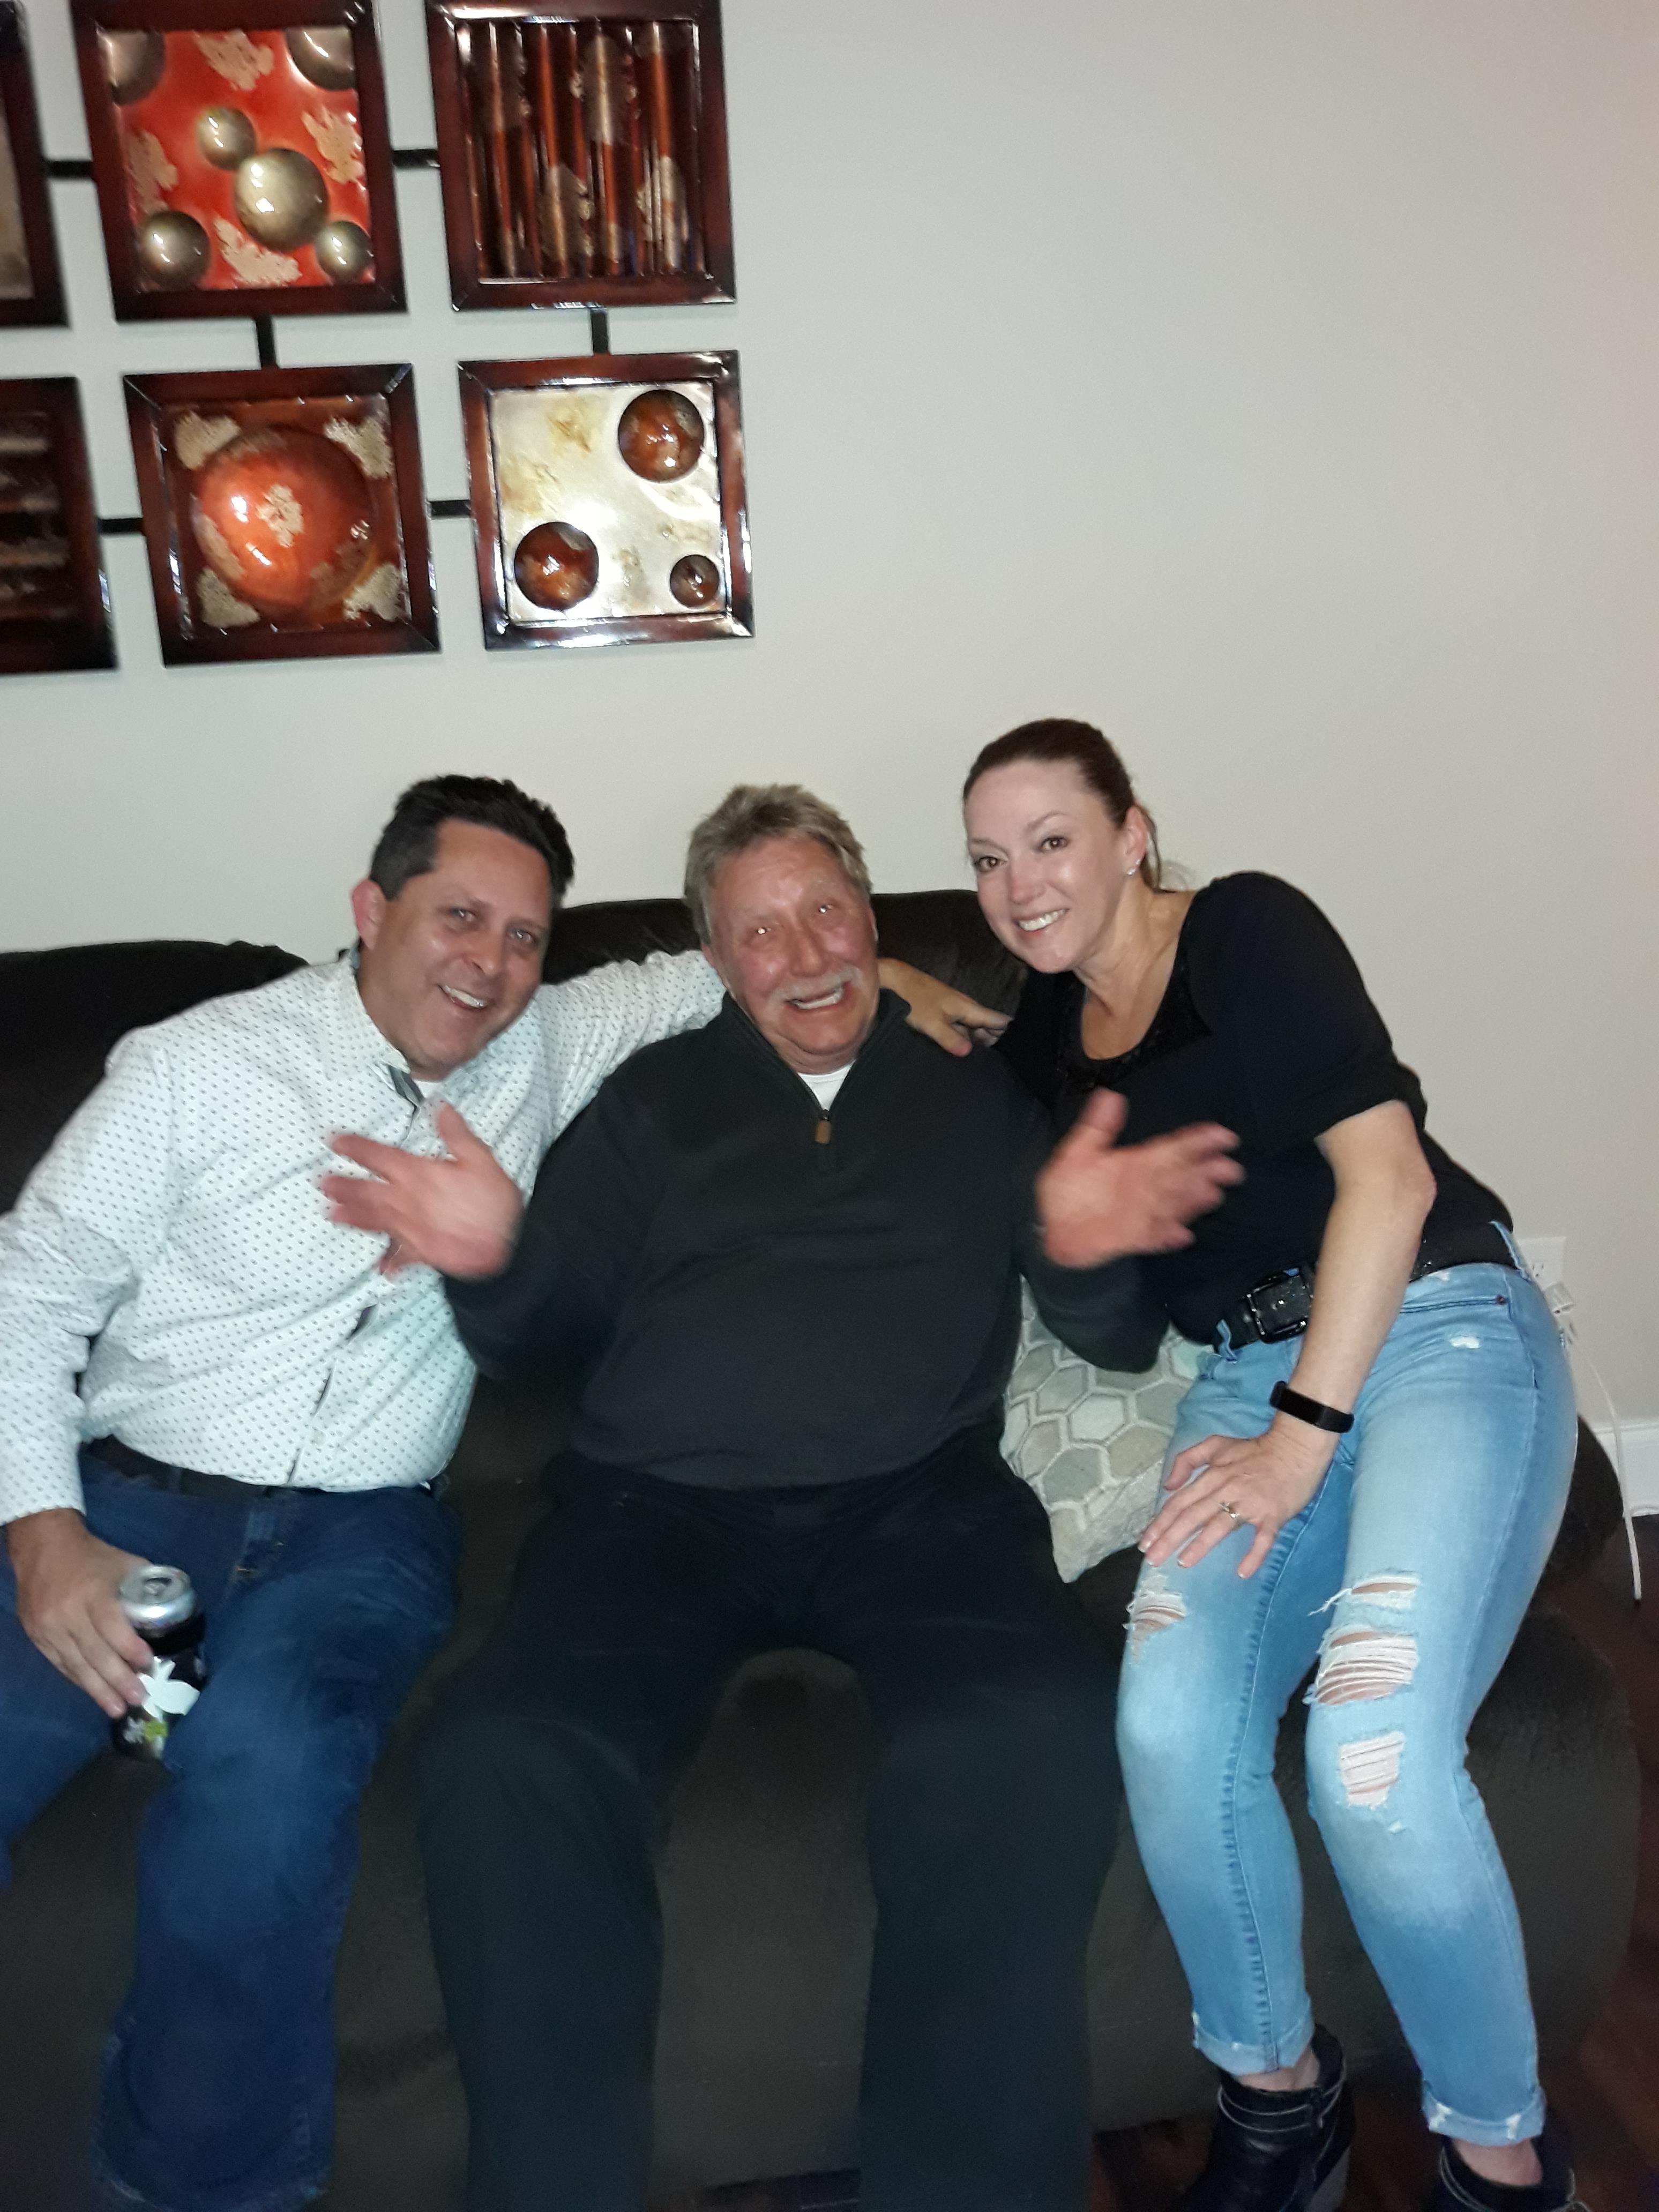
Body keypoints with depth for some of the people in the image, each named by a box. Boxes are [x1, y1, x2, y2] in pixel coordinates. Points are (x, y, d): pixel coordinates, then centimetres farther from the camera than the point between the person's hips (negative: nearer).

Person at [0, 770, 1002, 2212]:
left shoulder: (540, 1051, 8)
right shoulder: (198, 1066, 1)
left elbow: (729, 967, 20)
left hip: (359, 1531, 0)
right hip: (123, 1497, 0)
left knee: (266, 1770, -32)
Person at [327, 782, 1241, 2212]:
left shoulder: (981, 1093, 19)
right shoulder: (660, 1099, 22)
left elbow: (1120, 1342, 15)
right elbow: (547, 1331, 19)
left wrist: (1090, 1250, -8)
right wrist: (493, 1264, -4)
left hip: (917, 1503, 0)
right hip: (661, 1505, 1)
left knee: (1038, 1737, -32)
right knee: (507, 1760, -29)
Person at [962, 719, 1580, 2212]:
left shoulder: (1248, 931, -2)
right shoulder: (1043, 1030, 16)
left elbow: (1386, 1167, -10)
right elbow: (1077, 1264, 31)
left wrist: (1304, 1432, -13)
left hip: (1434, 1327, -4)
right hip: (1250, 1368, 5)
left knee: (1376, 1752, -27)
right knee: (1169, 1728, -22)